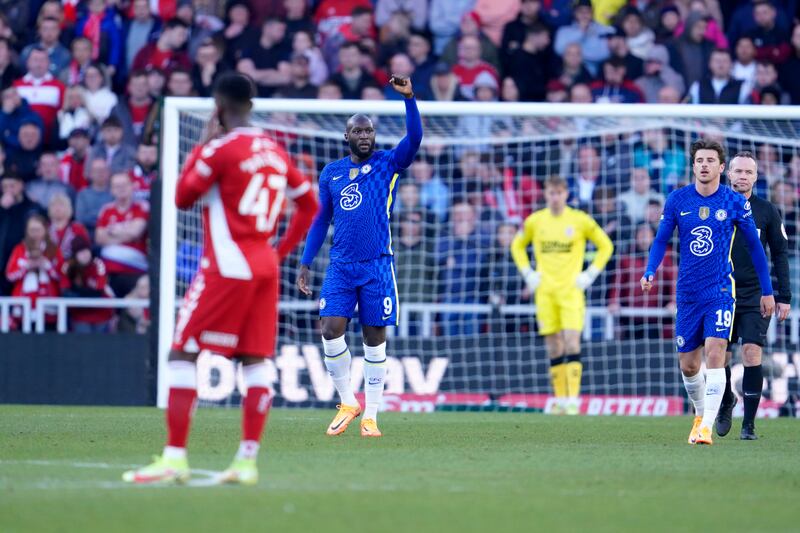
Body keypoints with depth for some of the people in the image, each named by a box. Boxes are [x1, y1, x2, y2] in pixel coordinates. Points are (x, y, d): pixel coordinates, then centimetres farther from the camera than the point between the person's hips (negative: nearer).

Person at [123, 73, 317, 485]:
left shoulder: (220, 149, -10)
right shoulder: (275, 152, 12)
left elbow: (183, 199, -3)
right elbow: (308, 204, 18)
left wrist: (201, 146, 4)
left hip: (226, 267, -7)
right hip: (265, 266, 7)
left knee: (183, 354, -3)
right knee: (255, 360, 7)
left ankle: (174, 458, -9)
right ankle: (247, 462, 4)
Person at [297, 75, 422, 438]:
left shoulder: (388, 163, 3)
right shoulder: (331, 173, 11)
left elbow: (414, 139, -15)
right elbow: (321, 220, 16)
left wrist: (408, 98, -27)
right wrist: (305, 263, 12)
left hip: (377, 265, -2)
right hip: (340, 265, 2)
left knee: (374, 338, 1)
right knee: (331, 329, -11)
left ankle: (370, 416, 7)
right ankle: (347, 402, 7)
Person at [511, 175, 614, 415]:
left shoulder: (580, 220, -1)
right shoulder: (534, 221, 6)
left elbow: (605, 246, 8)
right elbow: (517, 246, 22)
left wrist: (590, 274, -1)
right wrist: (528, 273, 9)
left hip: (571, 290, -3)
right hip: (545, 292, 3)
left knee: (572, 344, -13)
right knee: (554, 348, 3)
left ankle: (573, 400, -14)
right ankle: (560, 401, 9)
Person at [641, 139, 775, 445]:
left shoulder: (735, 202, -3)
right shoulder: (677, 200, 0)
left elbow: (754, 246, 6)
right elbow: (661, 240, 5)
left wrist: (767, 291, 9)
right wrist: (649, 273, -13)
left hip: (721, 290, -3)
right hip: (687, 292, 3)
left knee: (715, 354, -19)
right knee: (688, 366, 8)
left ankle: (707, 427, -20)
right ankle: (700, 415, 33)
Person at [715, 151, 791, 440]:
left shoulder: (767, 211, 3)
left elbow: (780, 254, 7)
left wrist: (784, 296, 2)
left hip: (755, 297, -1)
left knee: (752, 353, -13)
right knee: (719, 357, 3)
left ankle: (749, 424, -6)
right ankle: (726, 402, 33)